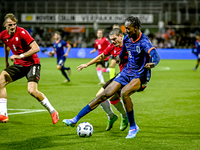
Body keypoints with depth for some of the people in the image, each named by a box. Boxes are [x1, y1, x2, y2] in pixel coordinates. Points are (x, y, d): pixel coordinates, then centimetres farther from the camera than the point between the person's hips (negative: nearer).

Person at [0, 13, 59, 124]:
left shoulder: (22, 32, -20)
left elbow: (36, 48, -26)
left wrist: (20, 56, -28)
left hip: (32, 64, -6)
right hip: (18, 65, 6)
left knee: (32, 91, -23)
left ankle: (52, 112, -2)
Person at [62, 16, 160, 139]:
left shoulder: (144, 41, -20)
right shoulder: (127, 39, 2)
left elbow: (156, 56, -36)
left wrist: (153, 64, -55)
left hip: (140, 76, -6)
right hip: (127, 72, 6)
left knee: (124, 92, -34)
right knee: (106, 94, -4)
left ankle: (133, 127, -17)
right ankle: (76, 119, -3)